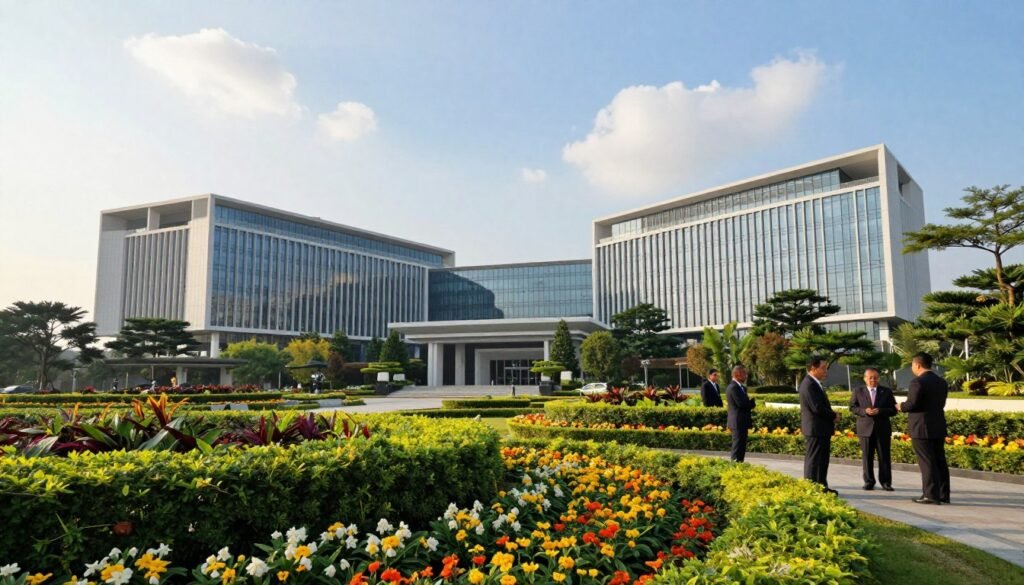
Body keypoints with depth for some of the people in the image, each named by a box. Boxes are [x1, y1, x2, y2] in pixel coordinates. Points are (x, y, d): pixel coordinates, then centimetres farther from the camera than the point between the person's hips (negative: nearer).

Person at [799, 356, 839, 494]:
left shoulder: (815, 384, 15)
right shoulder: (809, 384, -19)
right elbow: (817, 407, -24)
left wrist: (831, 416, 4)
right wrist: (834, 416, -10)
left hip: (821, 429, 11)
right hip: (815, 430, -11)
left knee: (822, 460, 17)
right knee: (813, 460, -4)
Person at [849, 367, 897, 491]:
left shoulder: (887, 392, 6)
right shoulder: (858, 392, 6)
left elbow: (893, 410, 1)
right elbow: (852, 407, 3)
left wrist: (880, 411, -16)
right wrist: (864, 411, -16)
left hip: (883, 429, 0)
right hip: (866, 428, 0)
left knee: (884, 456, 2)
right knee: (867, 456, 3)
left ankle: (886, 482, 10)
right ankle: (869, 481, 12)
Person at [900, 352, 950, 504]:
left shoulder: (917, 382, -15)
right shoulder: (942, 382, 11)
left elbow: (911, 404, -19)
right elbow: (941, 404, 15)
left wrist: (901, 406, 1)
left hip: (922, 428, -8)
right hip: (938, 427, 8)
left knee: (927, 463, -4)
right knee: (940, 461, 11)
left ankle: (931, 495, -2)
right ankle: (943, 495, 16)